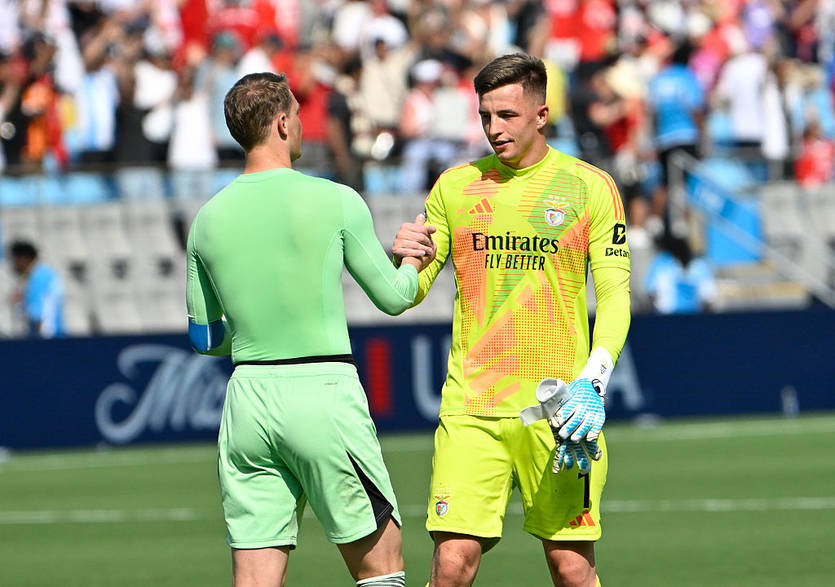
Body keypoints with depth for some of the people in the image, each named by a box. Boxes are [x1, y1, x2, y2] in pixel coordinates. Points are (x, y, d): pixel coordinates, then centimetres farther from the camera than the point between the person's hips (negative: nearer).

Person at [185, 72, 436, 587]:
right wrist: (415, 264, 26)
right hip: (324, 391, -4)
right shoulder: (336, 202, -7)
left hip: (248, 397, 4)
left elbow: (204, 338, 13)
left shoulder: (209, 218, 5)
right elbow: (394, 298, 4)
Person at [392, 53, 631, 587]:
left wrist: (593, 380, -14)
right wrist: (404, 259, -10)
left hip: (558, 407, -1)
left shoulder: (590, 187, 2)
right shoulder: (455, 186, 8)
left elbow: (615, 294, 1)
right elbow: (407, 295, 13)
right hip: (470, 405, 1)